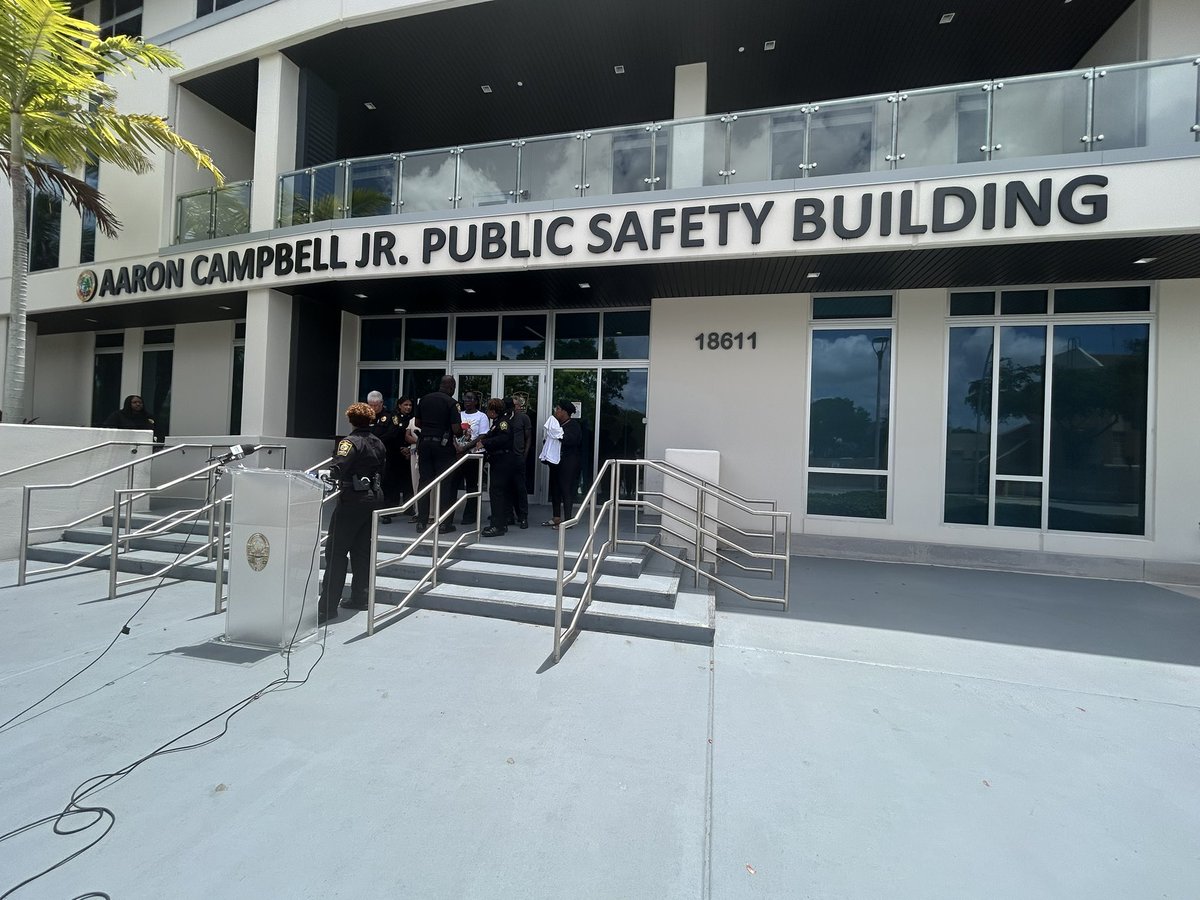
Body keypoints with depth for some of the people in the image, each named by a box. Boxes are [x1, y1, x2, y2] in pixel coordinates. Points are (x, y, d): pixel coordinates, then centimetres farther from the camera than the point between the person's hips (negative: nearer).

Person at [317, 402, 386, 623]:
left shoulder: (350, 441, -11)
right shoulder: (378, 443, 10)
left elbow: (338, 469, -26)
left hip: (353, 500, -7)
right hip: (374, 497, 8)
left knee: (336, 551, -3)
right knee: (363, 550, 14)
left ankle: (328, 606, -1)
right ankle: (359, 598, 23)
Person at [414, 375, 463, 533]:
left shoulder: (424, 399, 7)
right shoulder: (451, 402, -9)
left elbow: (417, 422, 13)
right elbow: (456, 429, -13)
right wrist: (461, 433, 7)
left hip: (424, 442, 5)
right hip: (443, 445, -5)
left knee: (424, 482, 9)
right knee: (445, 483, 2)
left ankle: (422, 522, 13)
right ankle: (444, 523, 4)